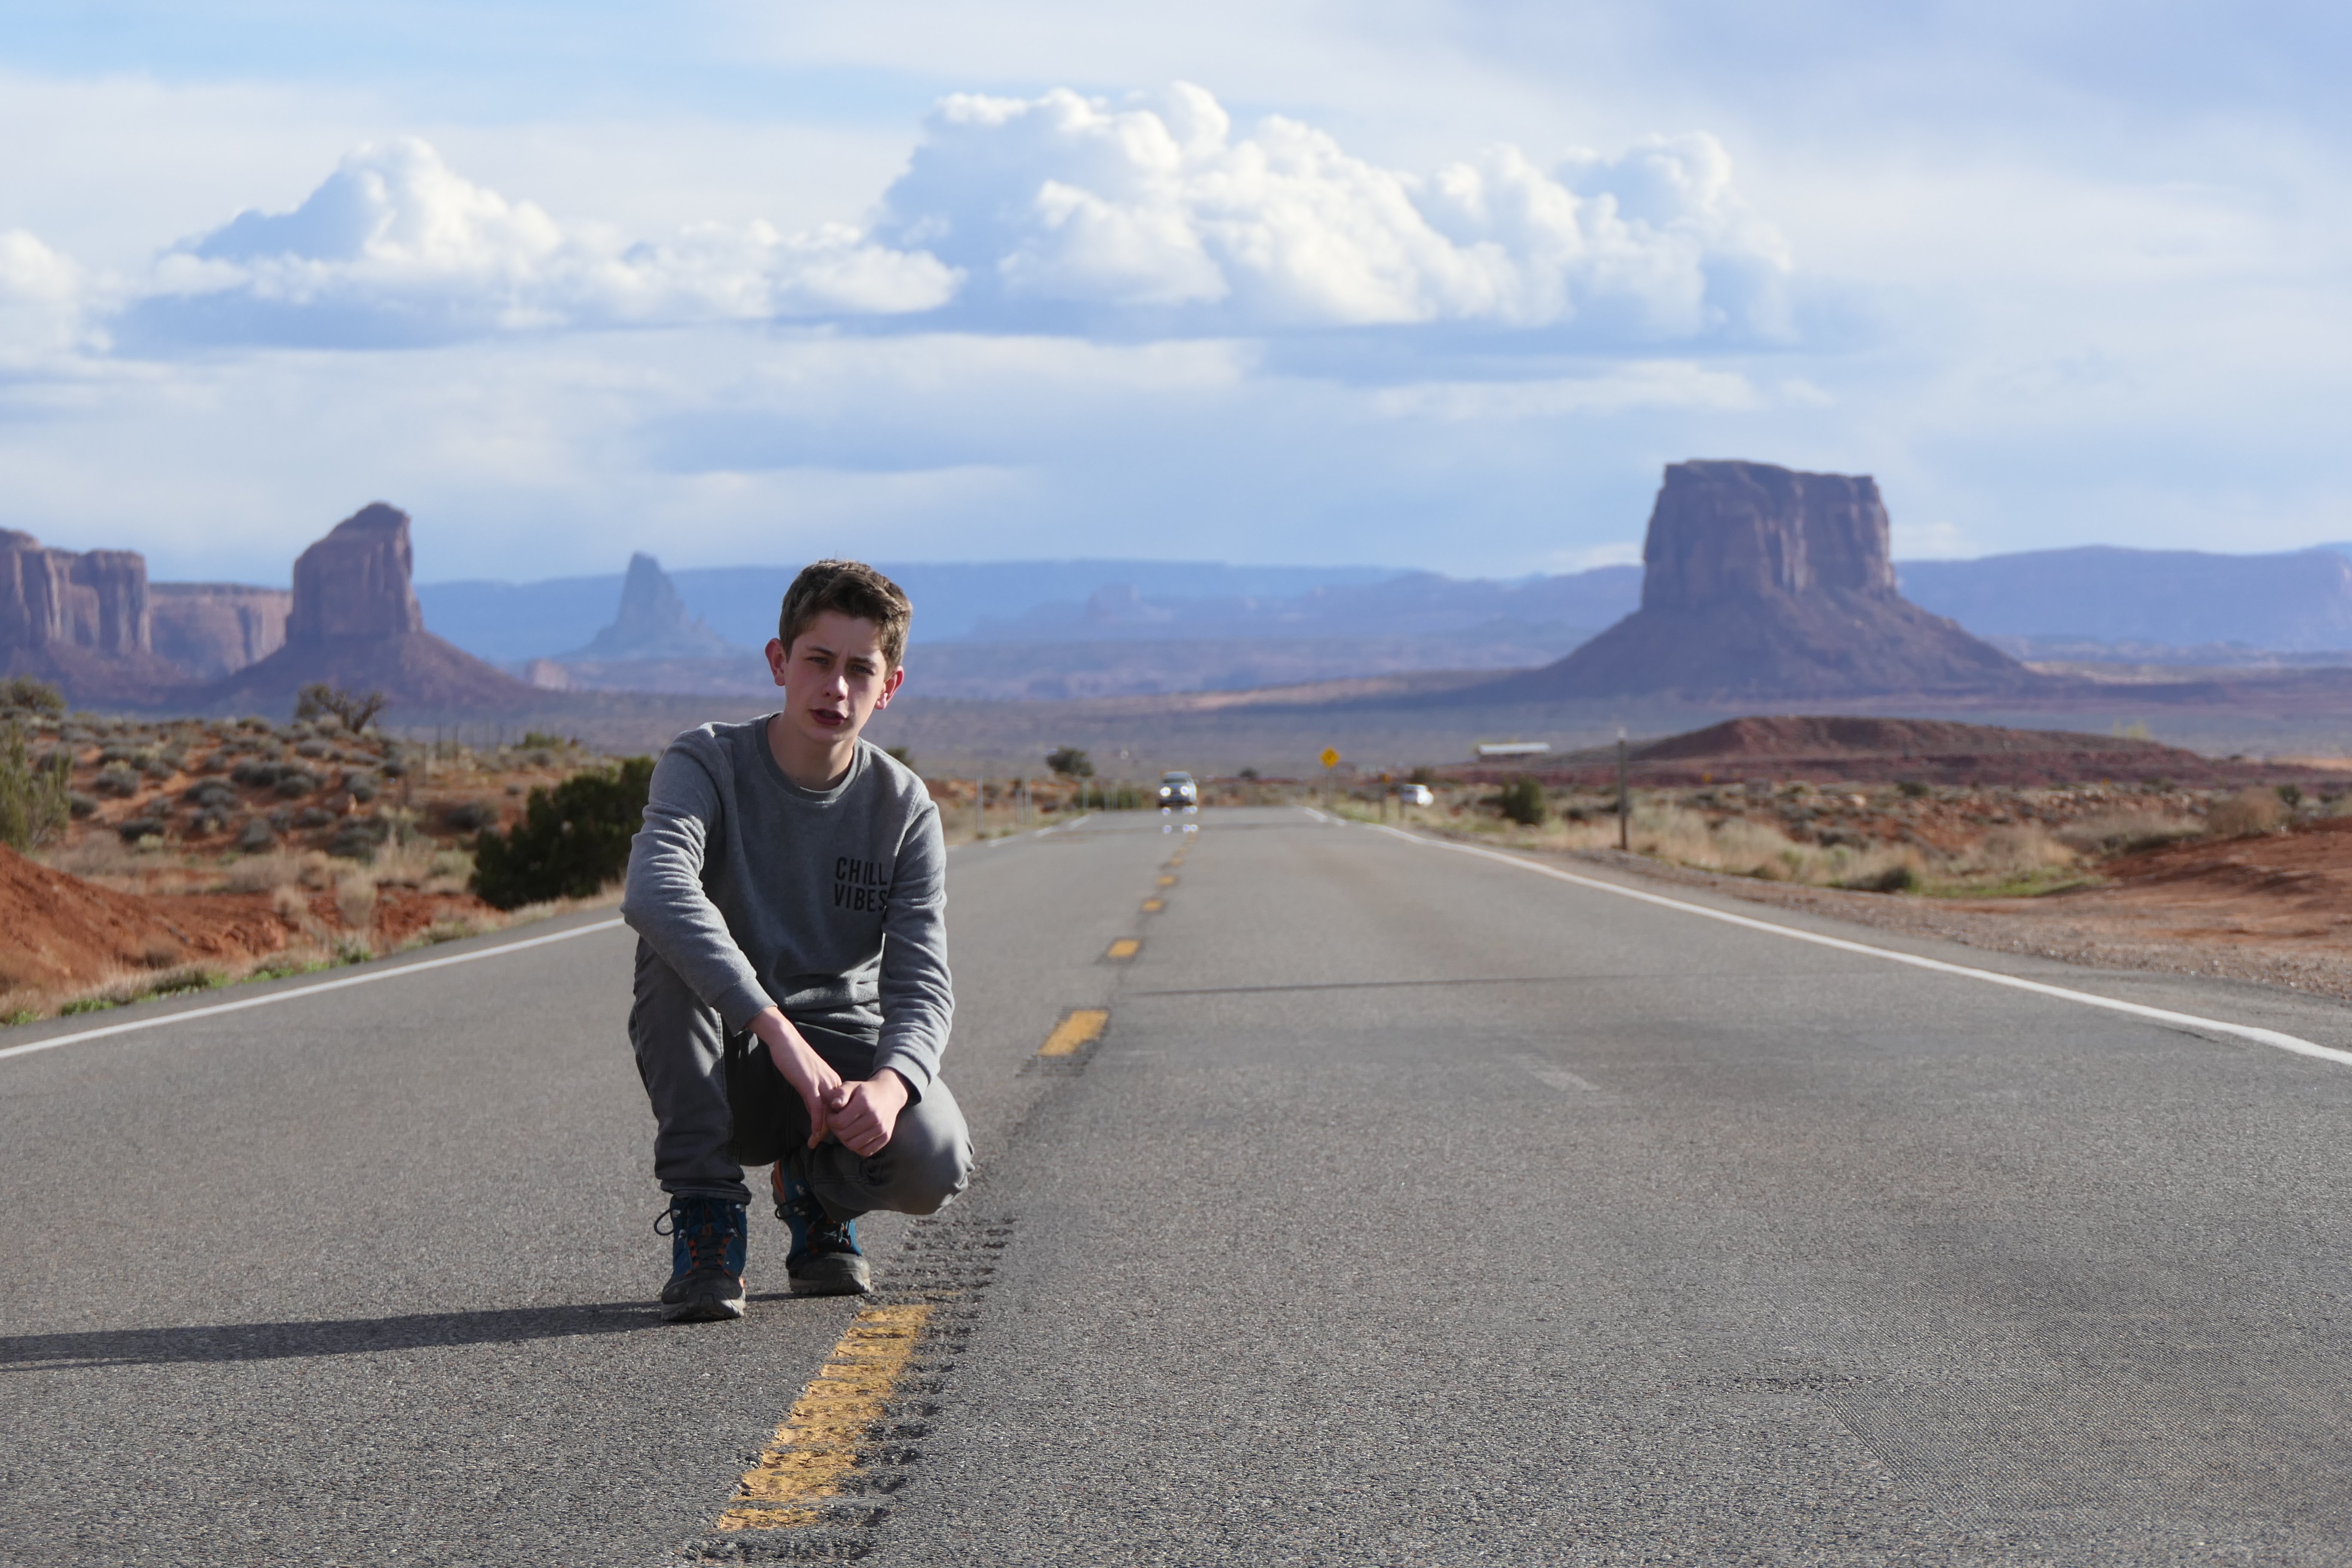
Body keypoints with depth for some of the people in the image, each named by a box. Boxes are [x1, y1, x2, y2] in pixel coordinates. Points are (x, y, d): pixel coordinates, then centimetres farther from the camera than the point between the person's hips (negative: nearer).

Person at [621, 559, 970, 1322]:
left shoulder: (906, 808, -5)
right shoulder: (706, 765, -13)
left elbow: (922, 984, -13)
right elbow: (654, 888, -35)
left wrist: (891, 1083, -37)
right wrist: (779, 1033, -46)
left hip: (844, 1044, 2)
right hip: (722, 1057, -2)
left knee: (934, 1161, -29)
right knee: (672, 943, -32)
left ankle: (817, 1191, 9)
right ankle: (705, 1207, -21)